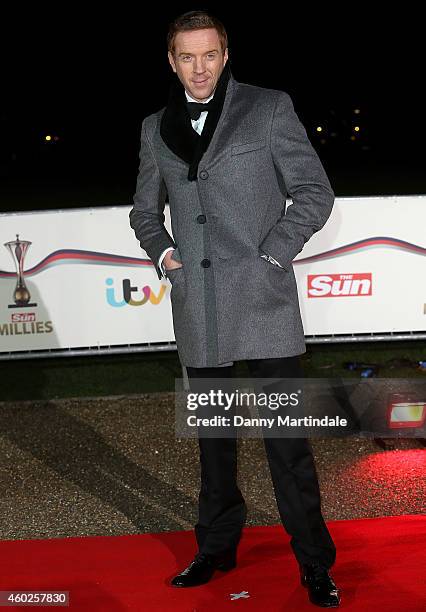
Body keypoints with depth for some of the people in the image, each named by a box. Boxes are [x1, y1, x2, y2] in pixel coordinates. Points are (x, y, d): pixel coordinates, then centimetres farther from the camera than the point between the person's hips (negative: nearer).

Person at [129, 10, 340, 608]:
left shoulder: (269, 108, 1)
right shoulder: (157, 128, 13)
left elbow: (315, 192, 0)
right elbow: (145, 209, 23)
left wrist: (273, 255, -9)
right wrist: (161, 252, 5)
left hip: (262, 299, -4)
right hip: (197, 308, 4)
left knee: (287, 438, -3)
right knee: (212, 435, 14)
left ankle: (315, 564, 8)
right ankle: (217, 547, 29)